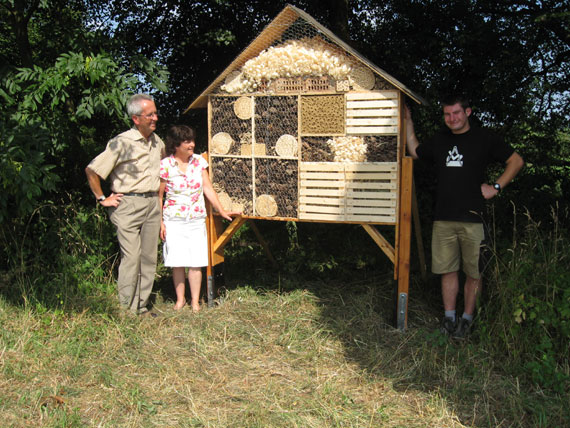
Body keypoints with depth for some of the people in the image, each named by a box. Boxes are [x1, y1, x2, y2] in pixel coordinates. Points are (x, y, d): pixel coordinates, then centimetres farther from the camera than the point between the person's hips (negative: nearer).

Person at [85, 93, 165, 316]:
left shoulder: (157, 142, 11)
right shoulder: (122, 143, -11)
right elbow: (91, 170, -9)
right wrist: (102, 199, -5)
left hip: (152, 204, 6)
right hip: (128, 205, -6)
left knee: (149, 256, 7)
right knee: (131, 257, -8)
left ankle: (142, 306, 16)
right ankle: (127, 309, 2)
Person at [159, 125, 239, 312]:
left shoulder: (199, 161, 3)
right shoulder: (165, 165, -6)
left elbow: (208, 188, 6)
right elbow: (158, 196, -1)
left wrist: (222, 211, 2)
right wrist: (160, 222, -4)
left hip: (196, 219, 2)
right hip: (174, 221, -2)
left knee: (195, 262, 1)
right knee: (177, 262, 5)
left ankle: (195, 301, 13)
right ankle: (180, 299, 21)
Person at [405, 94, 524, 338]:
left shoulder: (484, 138, 3)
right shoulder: (439, 141, 15)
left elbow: (516, 161, 8)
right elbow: (414, 152, 30)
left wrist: (496, 187, -1)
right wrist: (408, 122, 24)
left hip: (472, 219, -3)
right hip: (443, 218, 3)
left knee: (473, 272, 3)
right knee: (447, 270, 7)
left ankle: (467, 318, 16)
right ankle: (449, 317, 18)